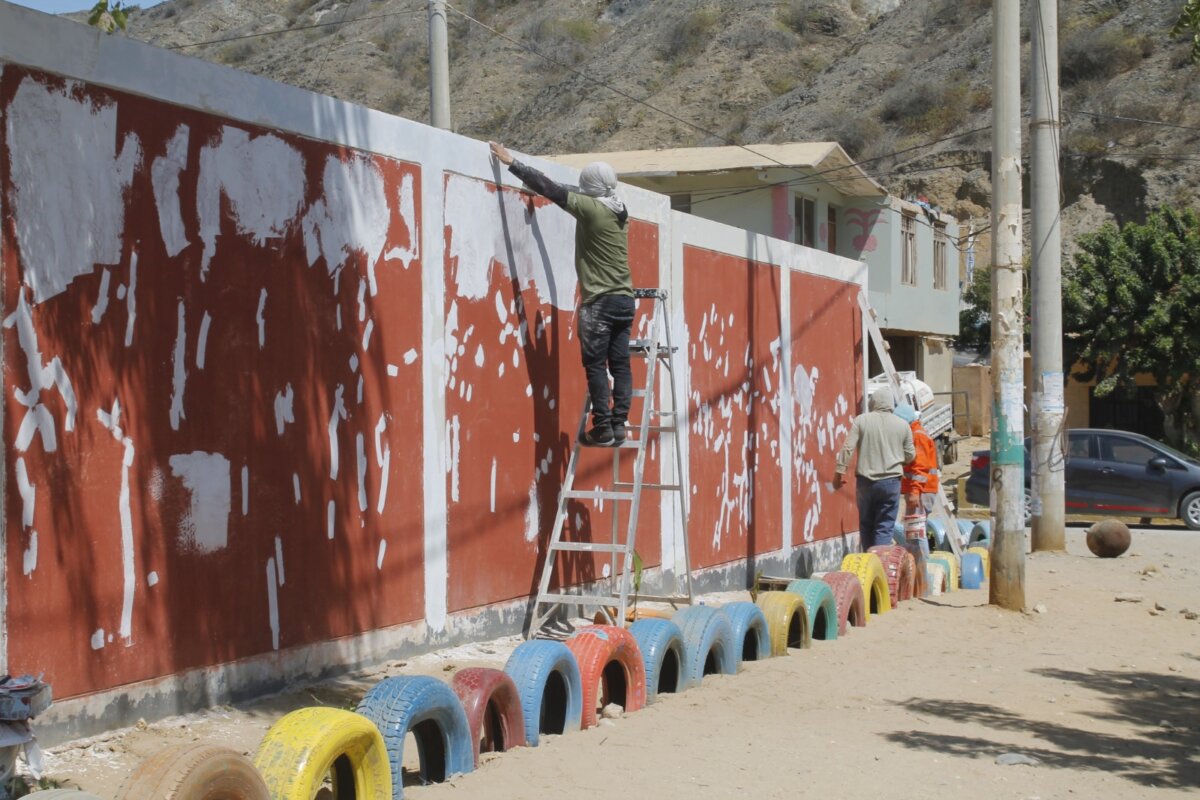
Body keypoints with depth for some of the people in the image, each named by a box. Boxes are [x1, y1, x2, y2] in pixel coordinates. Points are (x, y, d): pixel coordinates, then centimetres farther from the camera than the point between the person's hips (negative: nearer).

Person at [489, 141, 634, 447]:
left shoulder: (590, 208, -10)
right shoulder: (620, 212, 12)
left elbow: (549, 188, -8)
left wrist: (512, 163, -3)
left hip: (600, 301, -7)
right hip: (624, 299, 7)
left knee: (596, 365, -4)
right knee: (620, 364, 6)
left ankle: (603, 429, -5)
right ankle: (618, 425, 5)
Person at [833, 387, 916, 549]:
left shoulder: (861, 420, -1)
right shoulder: (902, 425, 2)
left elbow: (847, 448, -7)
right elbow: (910, 456, 9)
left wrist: (840, 472, -1)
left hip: (865, 481, 1)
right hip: (891, 481, 0)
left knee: (866, 524, 15)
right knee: (885, 527, 1)